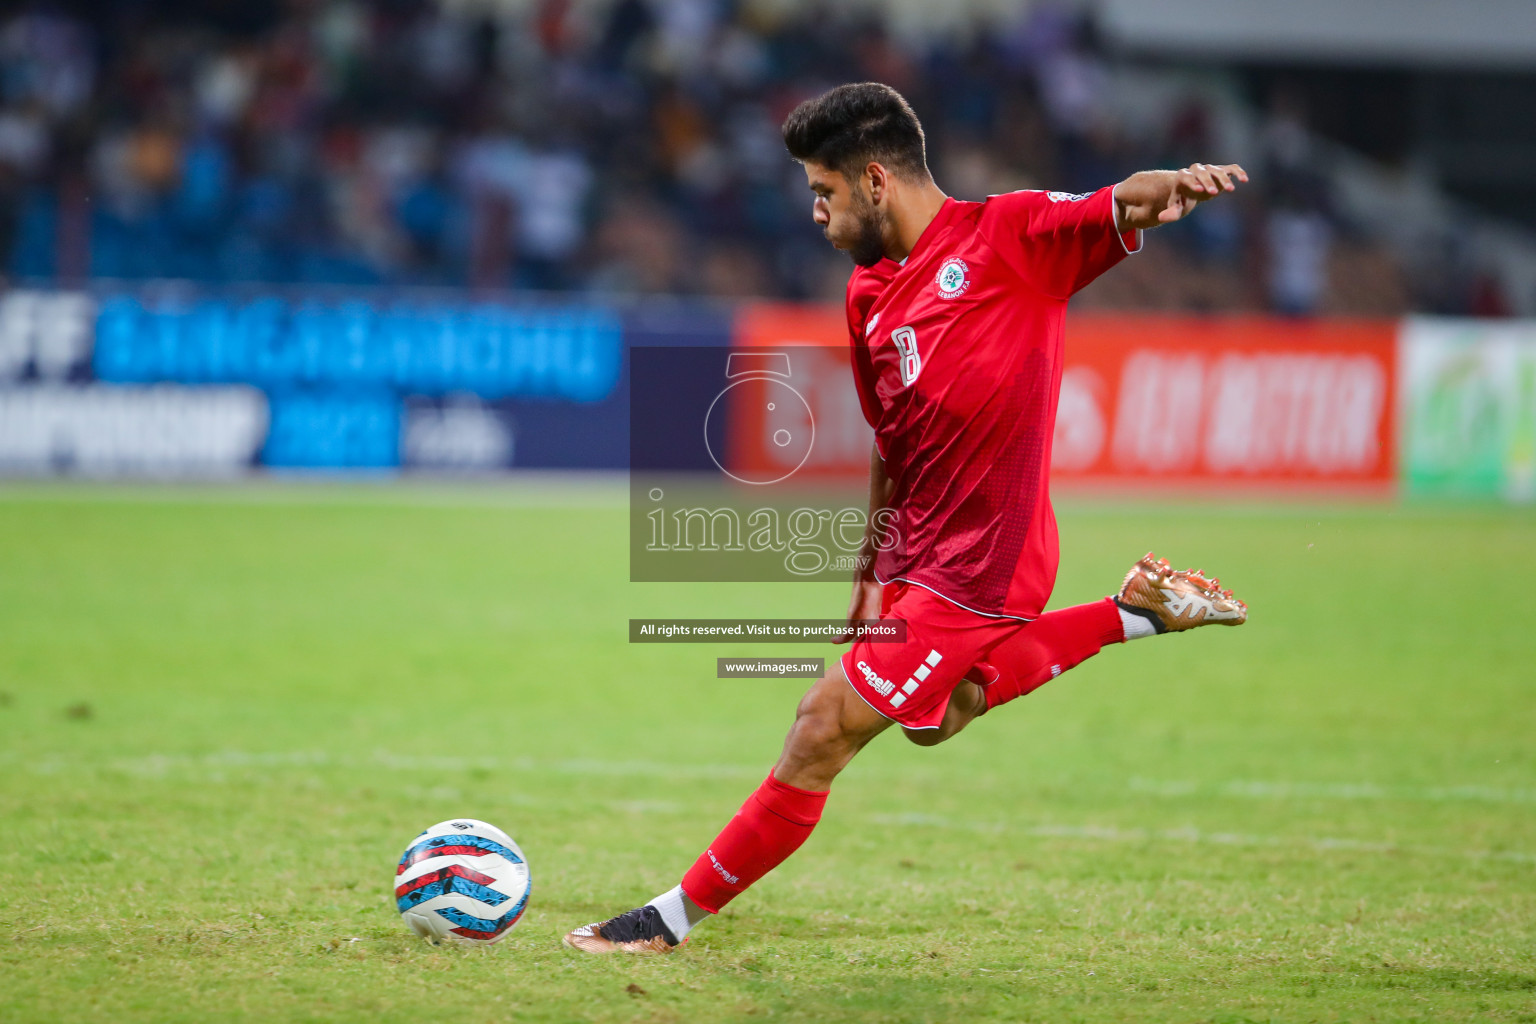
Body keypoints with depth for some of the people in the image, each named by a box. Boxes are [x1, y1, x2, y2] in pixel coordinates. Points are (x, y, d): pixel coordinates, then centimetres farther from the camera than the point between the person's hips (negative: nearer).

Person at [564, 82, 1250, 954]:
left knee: (826, 729, -8)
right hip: (918, 553, 10)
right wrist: (873, 573, 20)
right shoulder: (871, 293, 10)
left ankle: (677, 917, 5)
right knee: (933, 717, 29)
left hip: (976, 568, -10)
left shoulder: (1009, 234, -12)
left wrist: (1171, 186, -49)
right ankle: (1138, 613, 30)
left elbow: (1116, 211, -26)